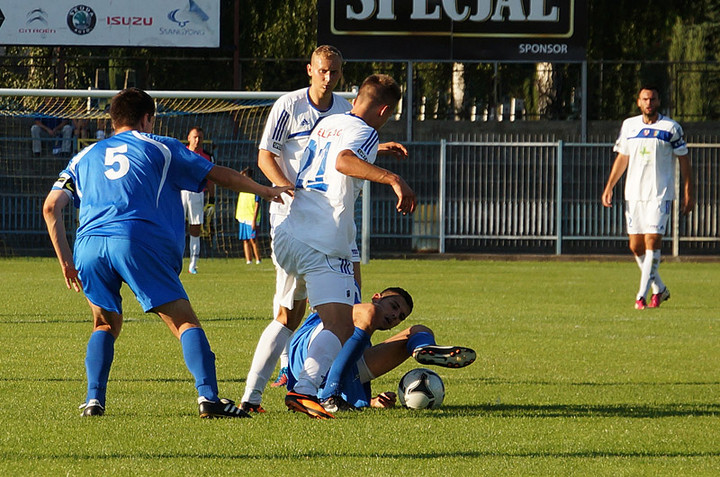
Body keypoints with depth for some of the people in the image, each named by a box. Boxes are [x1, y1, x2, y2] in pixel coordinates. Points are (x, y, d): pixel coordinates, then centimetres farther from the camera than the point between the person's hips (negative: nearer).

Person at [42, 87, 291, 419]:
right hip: (137, 239, -3)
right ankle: (208, 396, -18)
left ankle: (94, 400, 8)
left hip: (88, 244, 3)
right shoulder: (159, 147, 22)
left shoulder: (85, 156, 29)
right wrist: (267, 191, 37)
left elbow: (51, 207, 19)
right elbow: (219, 174, 26)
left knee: (106, 325, 24)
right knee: (185, 321, -1)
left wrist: (65, 260, 22)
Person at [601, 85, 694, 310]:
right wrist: (609, 187, 12)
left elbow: (684, 160, 3)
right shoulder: (629, 125, 10)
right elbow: (622, 158, 18)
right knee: (636, 246, 3)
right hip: (633, 195, 4)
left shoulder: (671, 128, -1)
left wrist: (688, 193, -2)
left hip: (660, 195, -4)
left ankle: (642, 295, -13)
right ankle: (660, 289, 20)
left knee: (652, 242, -14)